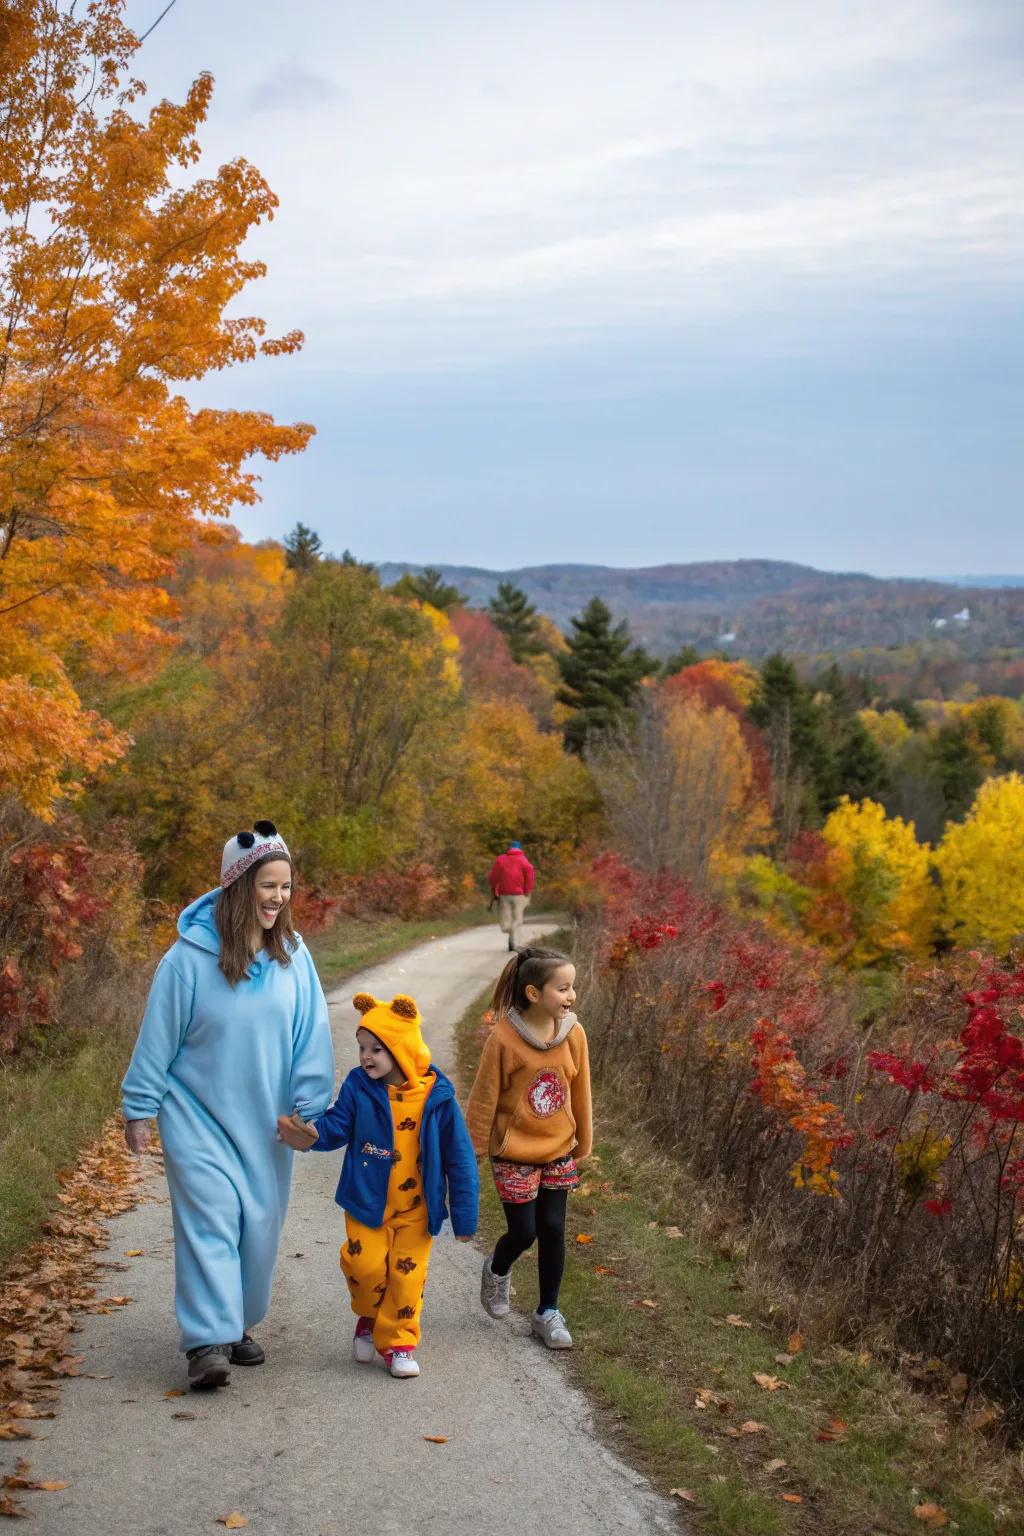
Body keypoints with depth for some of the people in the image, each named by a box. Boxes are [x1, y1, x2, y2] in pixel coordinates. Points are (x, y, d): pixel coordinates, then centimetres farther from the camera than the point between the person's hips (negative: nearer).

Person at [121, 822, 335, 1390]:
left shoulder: (292, 954, -6)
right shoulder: (190, 956, -15)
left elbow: (311, 1035, -1)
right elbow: (157, 1037, -7)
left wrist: (309, 1105, -3)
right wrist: (139, 1108, -2)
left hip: (265, 1121, 4)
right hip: (197, 1115, -4)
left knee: (259, 1222, 11)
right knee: (210, 1216, -11)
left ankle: (237, 1323, 29)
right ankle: (208, 1341, -8)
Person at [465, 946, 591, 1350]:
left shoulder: (574, 1034, -8)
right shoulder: (504, 1038, -20)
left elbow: (580, 1092, 4)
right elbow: (484, 1097, -11)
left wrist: (583, 1142, 12)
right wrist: (474, 1148, -4)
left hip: (558, 1152, 4)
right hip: (514, 1154, -4)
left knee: (553, 1231, 7)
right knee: (523, 1232, 0)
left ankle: (548, 1313, 23)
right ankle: (497, 1271, 35)